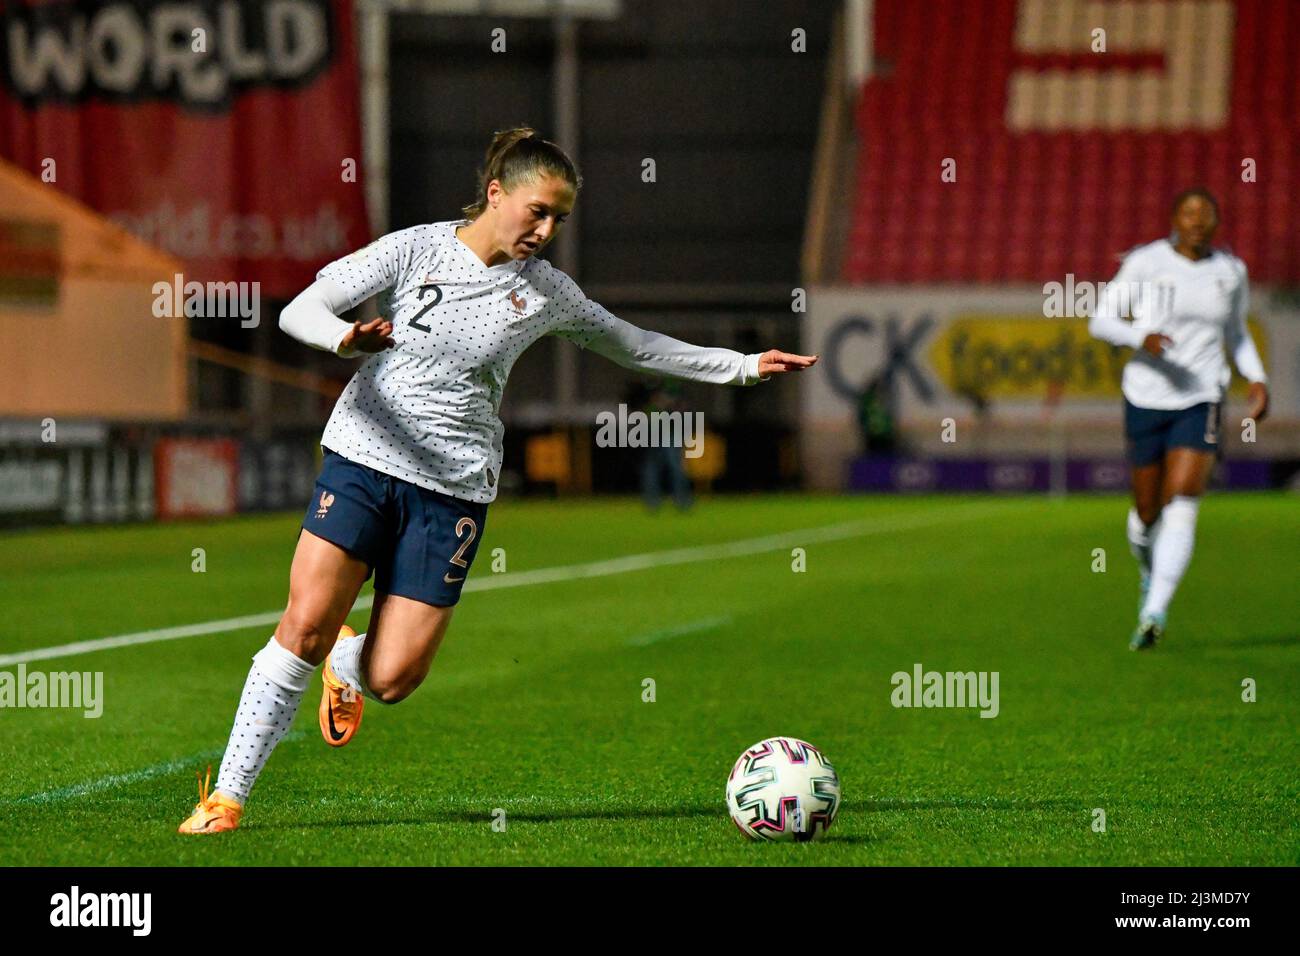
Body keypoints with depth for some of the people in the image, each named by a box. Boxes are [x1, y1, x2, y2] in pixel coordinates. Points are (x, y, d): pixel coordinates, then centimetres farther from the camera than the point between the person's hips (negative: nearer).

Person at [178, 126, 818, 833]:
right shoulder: (415, 249, -2)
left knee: (391, 679, -8)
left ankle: (345, 666, 30)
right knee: (305, 625, -16)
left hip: (454, 492, 2)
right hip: (364, 458, -2)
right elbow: (299, 310, -6)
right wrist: (347, 339, -28)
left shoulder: (545, 292, 7)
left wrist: (743, 367, 21)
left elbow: (635, 346, 22)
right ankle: (227, 795, -3)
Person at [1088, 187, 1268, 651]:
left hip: (1200, 403, 1)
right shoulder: (1145, 262, -6)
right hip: (1146, 399, -1)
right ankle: (1150, 575, 44)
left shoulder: (1231, 272, 5)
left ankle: (1153, 614, -23)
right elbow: (1100, 320, -5)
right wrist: (1141, 339, -24)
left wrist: (1257, 379, 6)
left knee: (1181, 506, -17)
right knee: (1147, 512, 9)